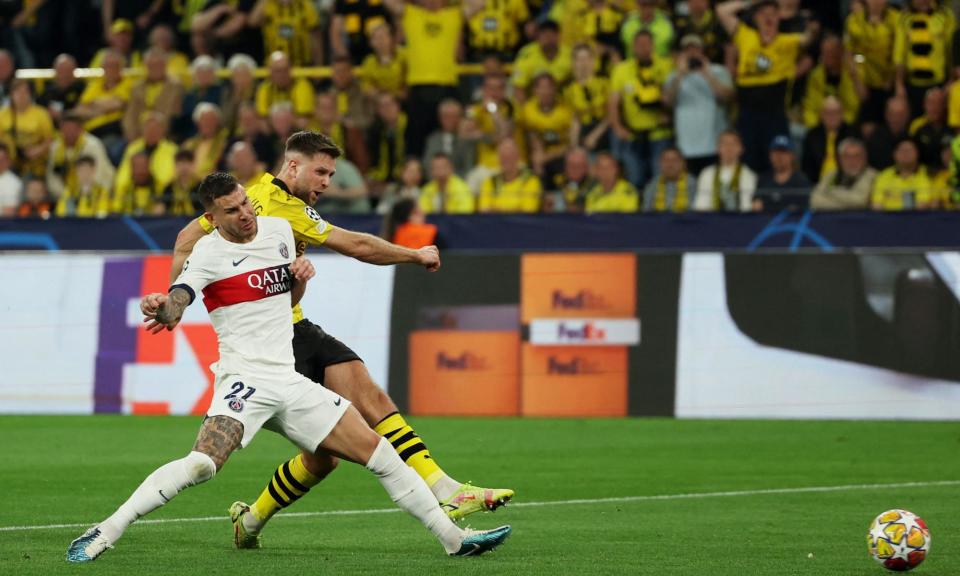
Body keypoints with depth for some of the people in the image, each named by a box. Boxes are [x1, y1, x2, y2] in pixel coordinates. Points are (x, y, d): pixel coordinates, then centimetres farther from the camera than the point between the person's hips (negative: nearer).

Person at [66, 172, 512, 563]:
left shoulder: (280, 229, 11)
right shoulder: (210, 252, -6)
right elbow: (176, 301, -22)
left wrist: (301, 275, 2)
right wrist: (161, 308, -46)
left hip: (290, 382, 6)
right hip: (245, 380, -6)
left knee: (378, 452, 4)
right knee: (202, 464, -30)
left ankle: (453, 538, 14)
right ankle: (103, 534, -25)